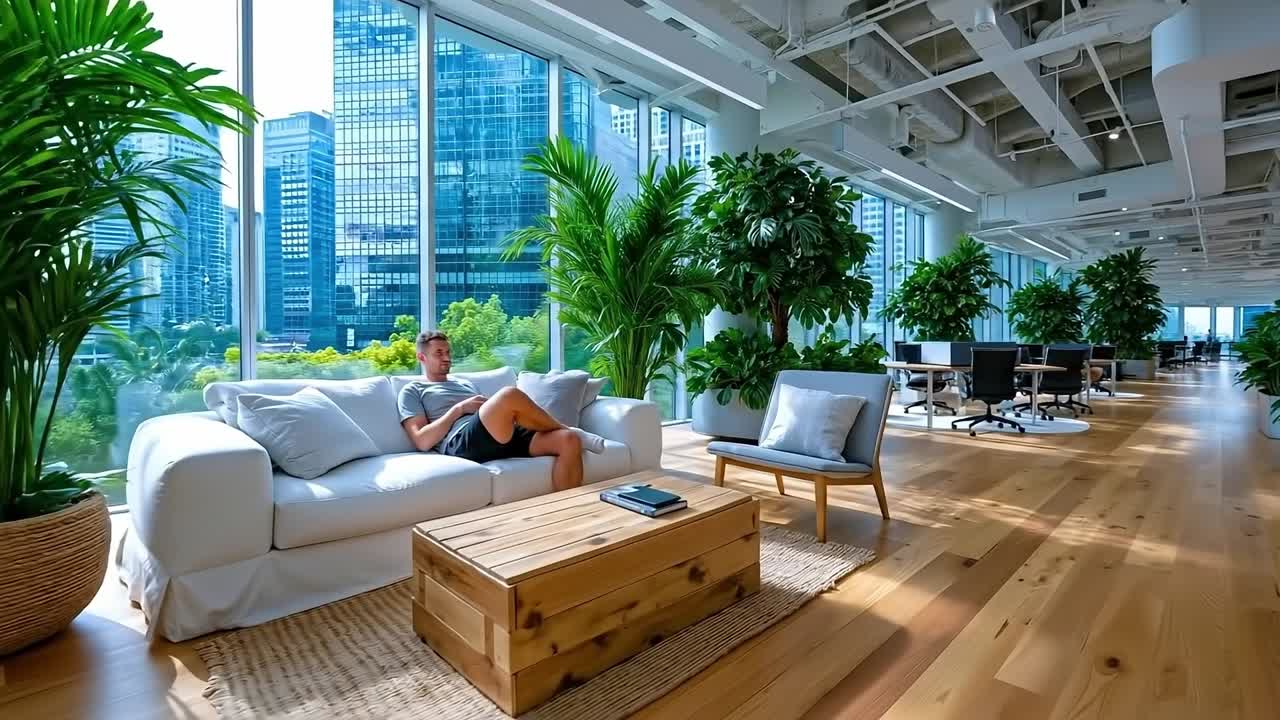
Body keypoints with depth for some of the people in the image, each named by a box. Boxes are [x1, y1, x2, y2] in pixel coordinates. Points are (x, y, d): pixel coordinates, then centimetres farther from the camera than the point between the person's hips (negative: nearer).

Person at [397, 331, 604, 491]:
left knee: (569, 441, -18)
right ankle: (573, 431, -10)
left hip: (501, 436, 6)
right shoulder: (412, 391, 18)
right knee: (509, 395, -34)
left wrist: (491, 407, 3)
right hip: (461, 443, -6)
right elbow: (422, 441, 1)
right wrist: (459, 408, -2)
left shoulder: (465, 383, 36)